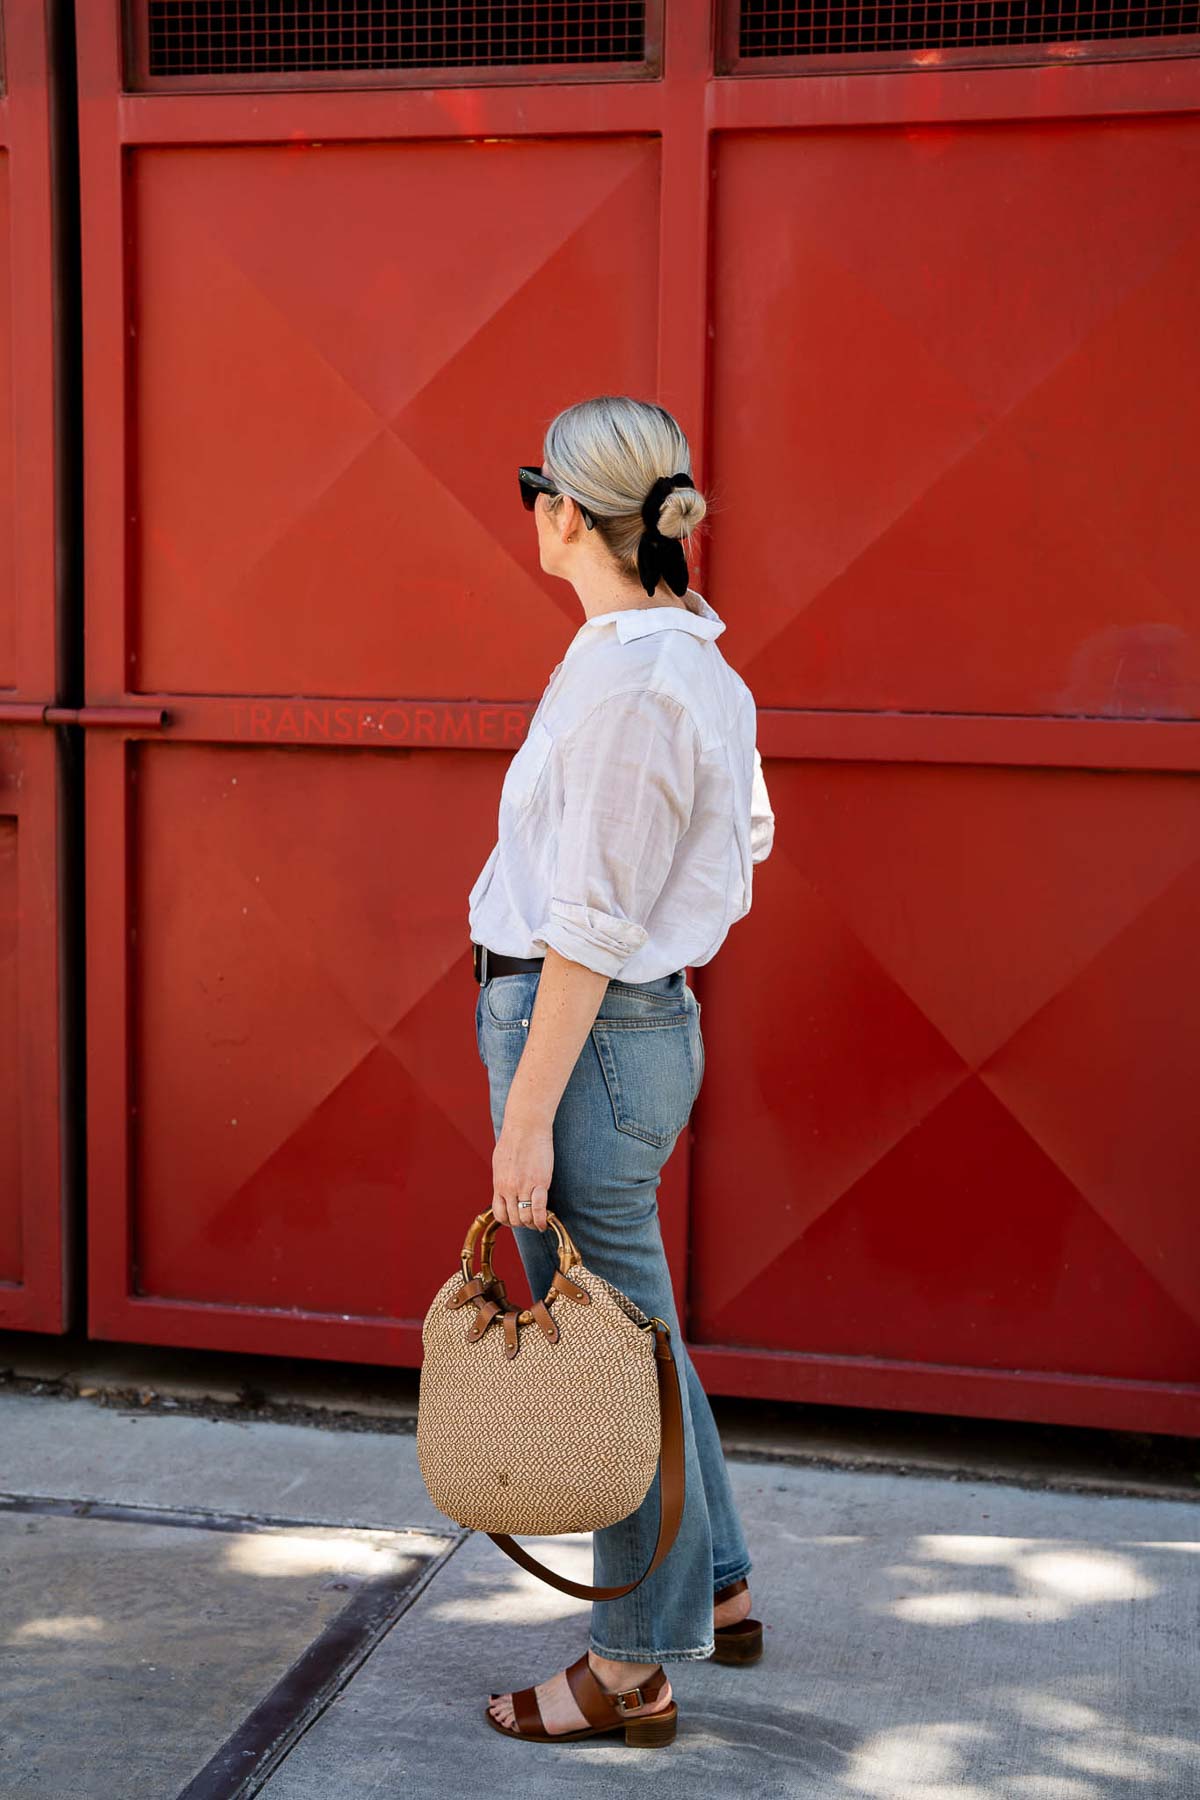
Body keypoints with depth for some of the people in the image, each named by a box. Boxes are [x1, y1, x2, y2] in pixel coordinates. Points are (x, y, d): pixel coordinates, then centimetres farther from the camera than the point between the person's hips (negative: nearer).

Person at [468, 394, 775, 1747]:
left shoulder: (625, 682, -20)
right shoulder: (694, 657, 9)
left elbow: (589, 931, -22)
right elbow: (745, 833, 22)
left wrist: (526, 1118, -19)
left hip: (588, 1033, -10)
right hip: (648, 1020, 10)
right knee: (629, 1331, 22)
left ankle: (631, 1673, 19)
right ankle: (717, 1591, 37)